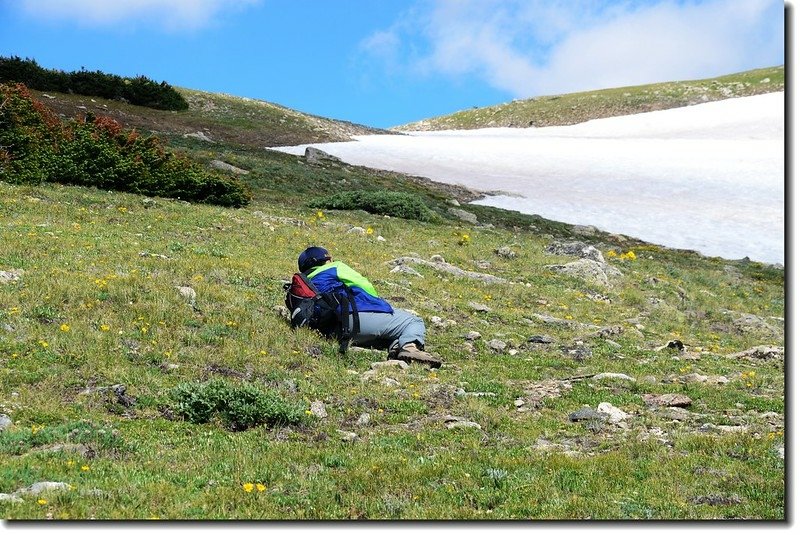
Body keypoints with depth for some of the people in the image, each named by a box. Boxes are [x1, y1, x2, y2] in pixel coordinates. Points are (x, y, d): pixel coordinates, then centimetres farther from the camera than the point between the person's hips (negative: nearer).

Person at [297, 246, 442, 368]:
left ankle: (395, 346, -7)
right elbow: (365, 286, 6)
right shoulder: (335, 268, 12)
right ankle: (410, 347, -31)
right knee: (415, 322, 1)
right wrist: (378, 304, 24)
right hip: (357, 315, -7)